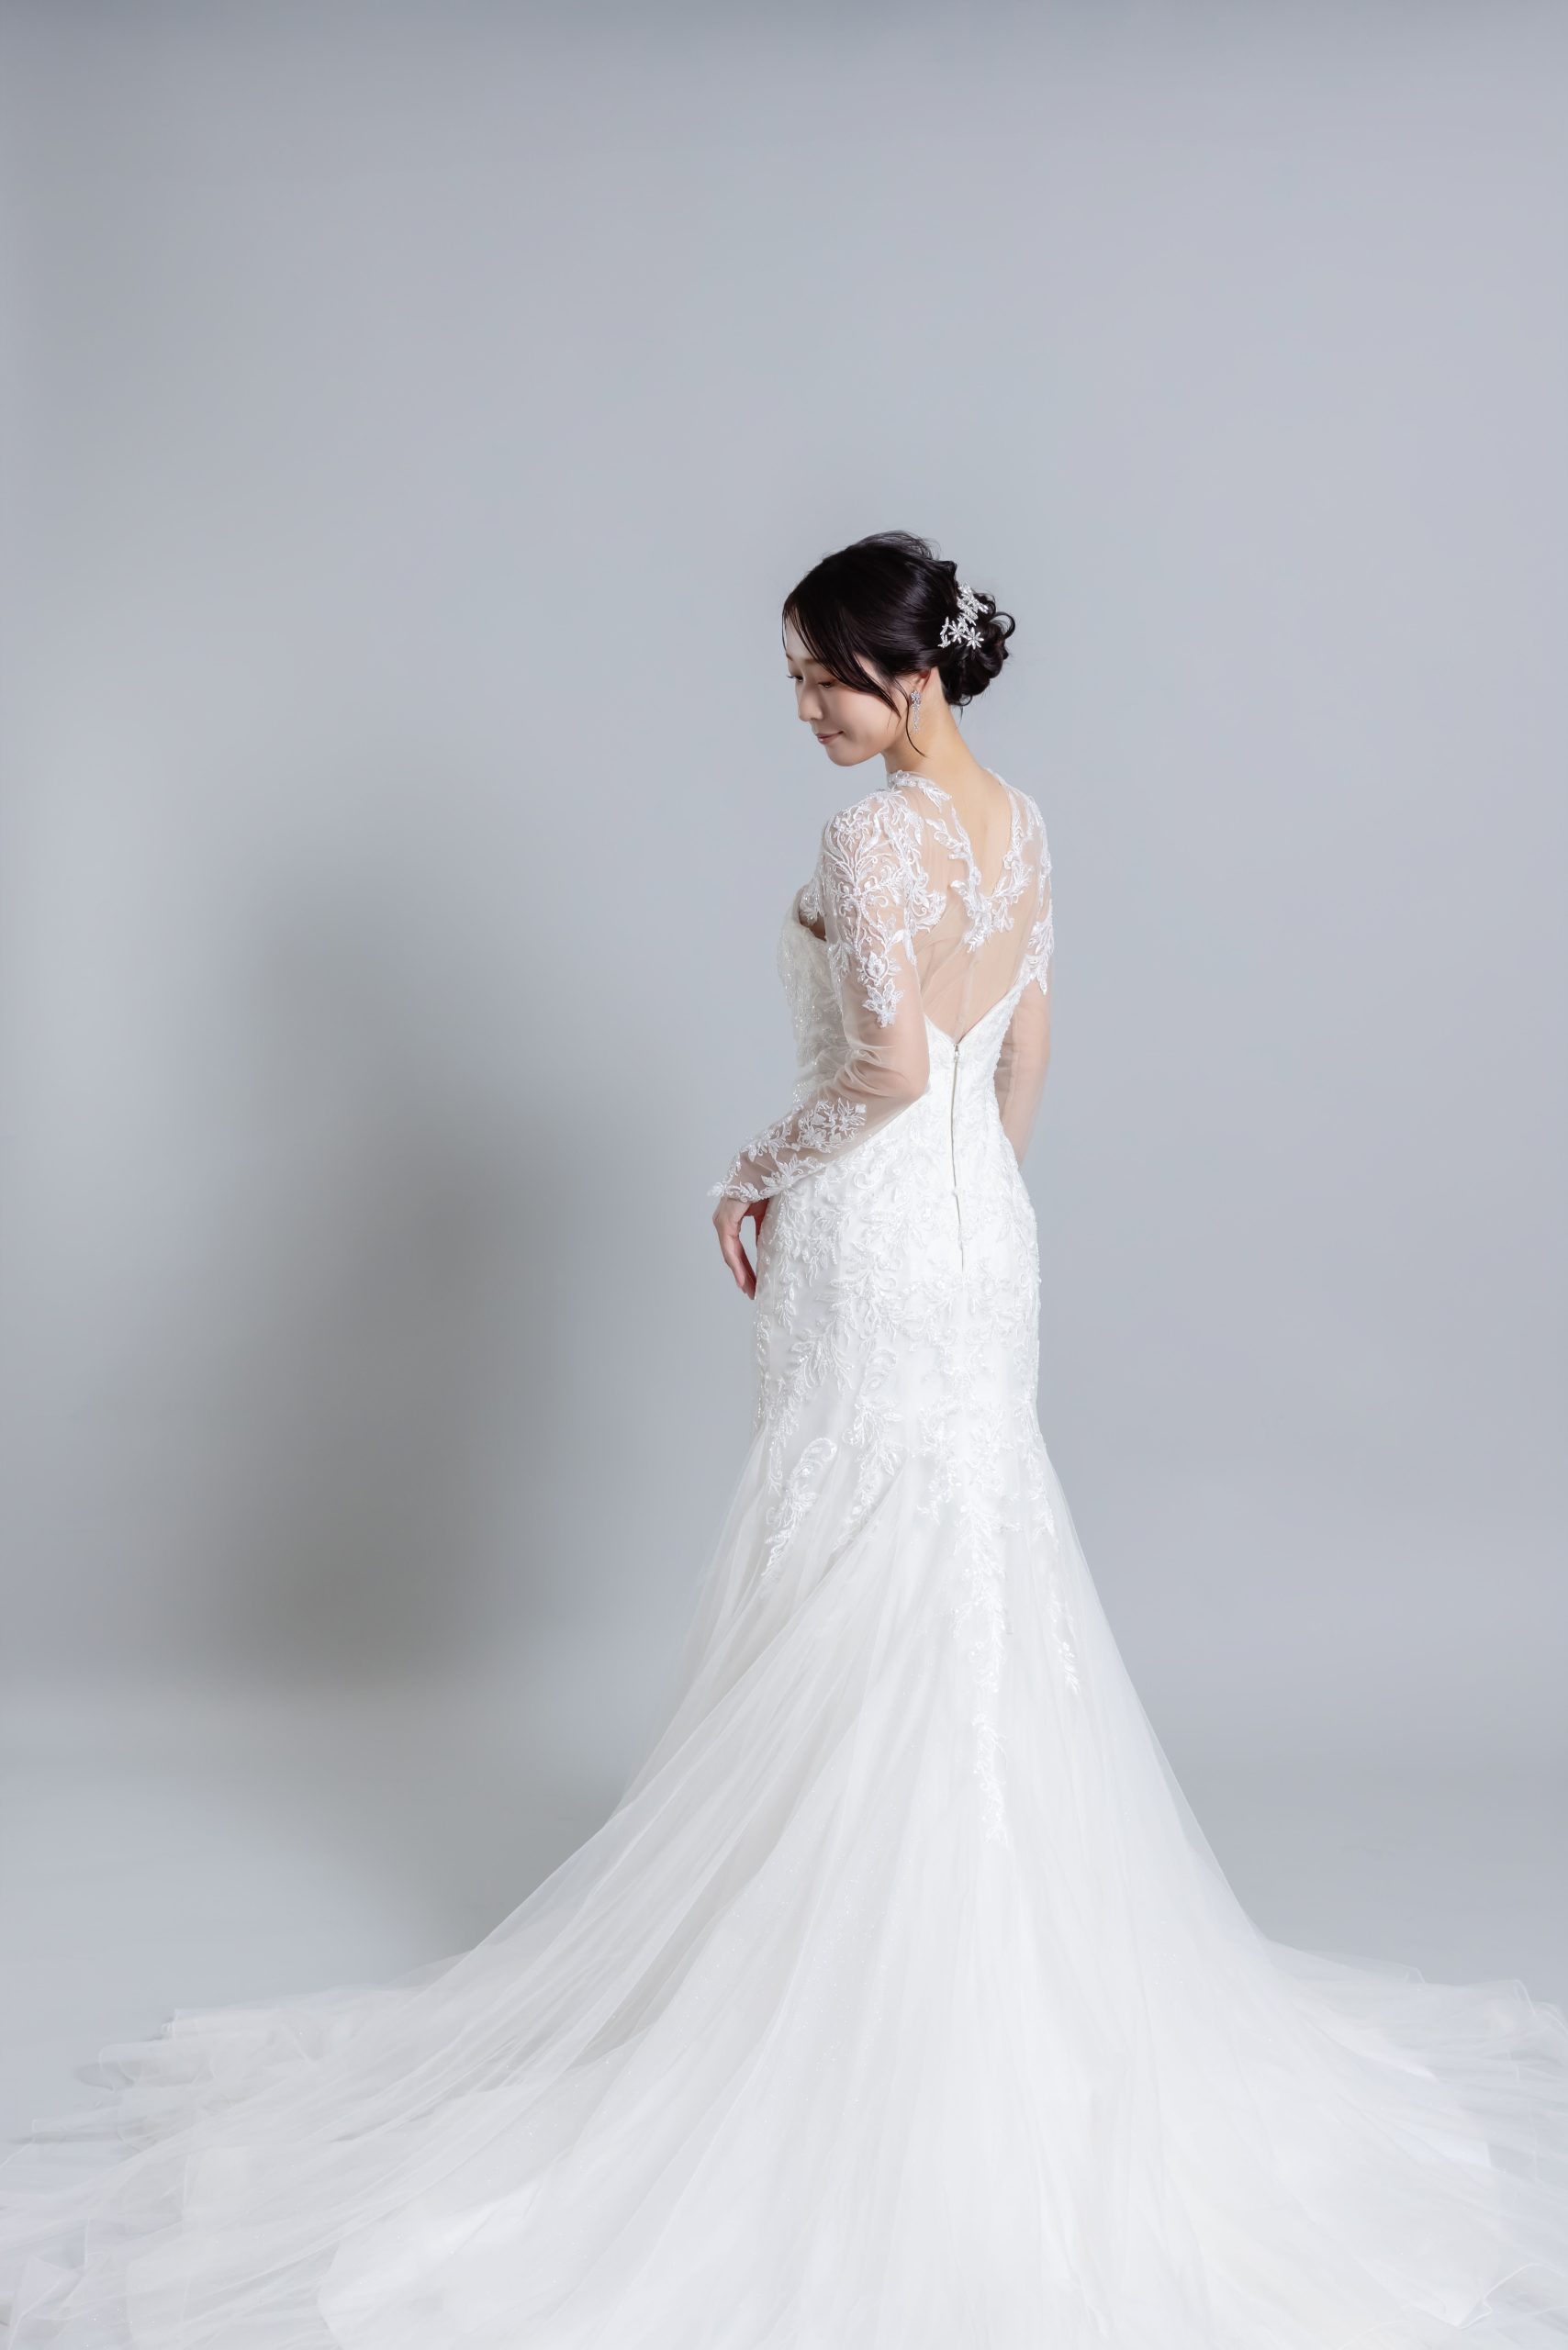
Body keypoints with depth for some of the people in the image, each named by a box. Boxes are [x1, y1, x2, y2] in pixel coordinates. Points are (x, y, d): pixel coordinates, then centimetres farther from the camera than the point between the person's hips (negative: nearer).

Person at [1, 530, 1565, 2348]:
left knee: (846, 1605, 2)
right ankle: (1011, 1965, 28)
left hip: (868, 1246, -8)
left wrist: (759, 1174, -11)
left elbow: (891, 1066, -26)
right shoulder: (1018, 818, 8)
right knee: (981, 1584, 17)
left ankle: (833, 1979, 15)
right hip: (984, 1236, 9)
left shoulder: (876, 834, -18)